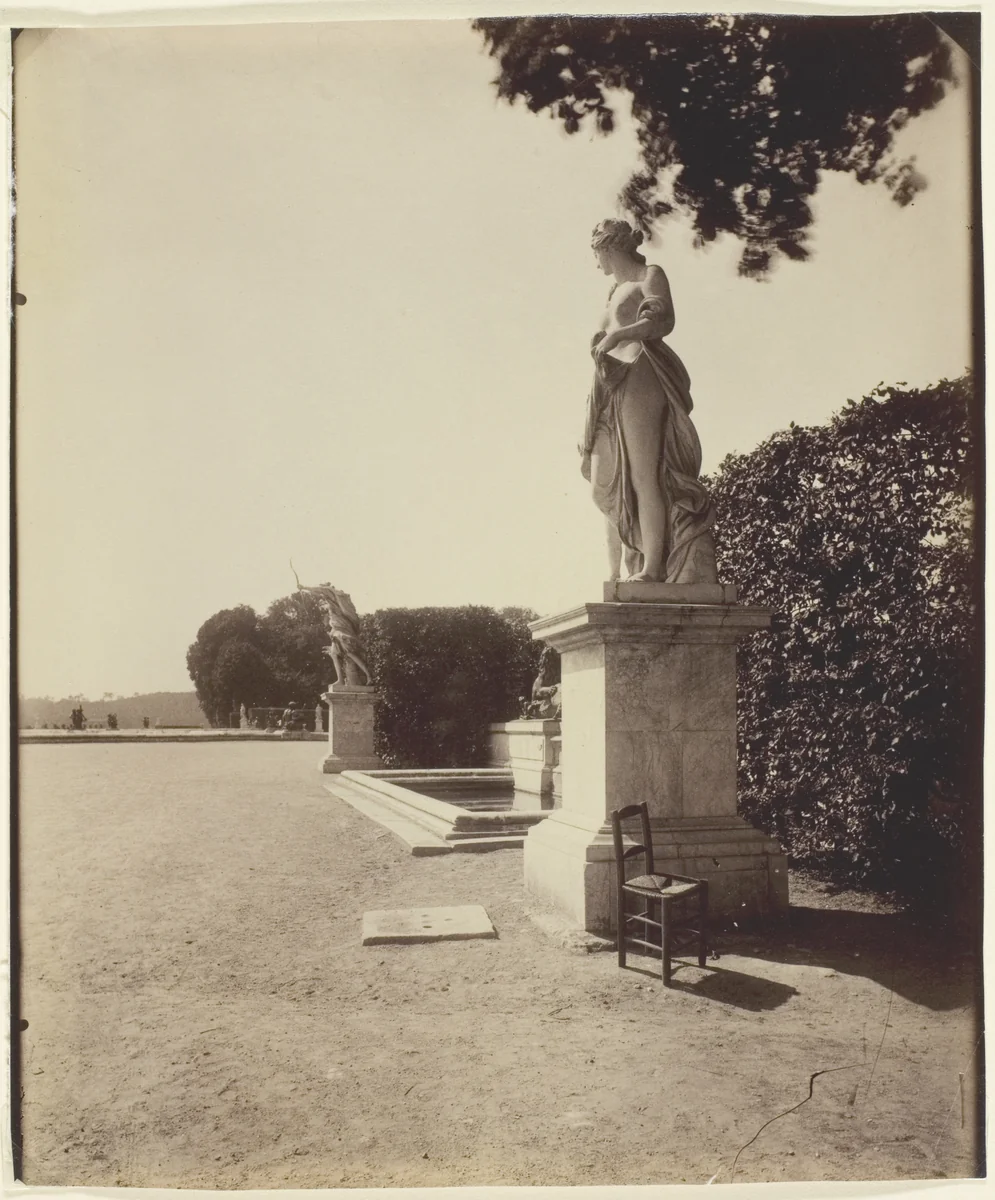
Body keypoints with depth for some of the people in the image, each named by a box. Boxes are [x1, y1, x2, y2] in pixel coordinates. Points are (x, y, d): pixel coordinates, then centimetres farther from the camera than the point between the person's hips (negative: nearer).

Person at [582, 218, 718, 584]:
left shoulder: (650, 276, 8)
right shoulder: (616, 291, 29)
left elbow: (663, 320, -9)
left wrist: (616, 335, -15)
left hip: (640, 380, -8)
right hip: (611, 389, 8)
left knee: (643, 474, -17)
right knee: (609, 484, -1)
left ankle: (651, 568, -22)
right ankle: (616, 575, -3)